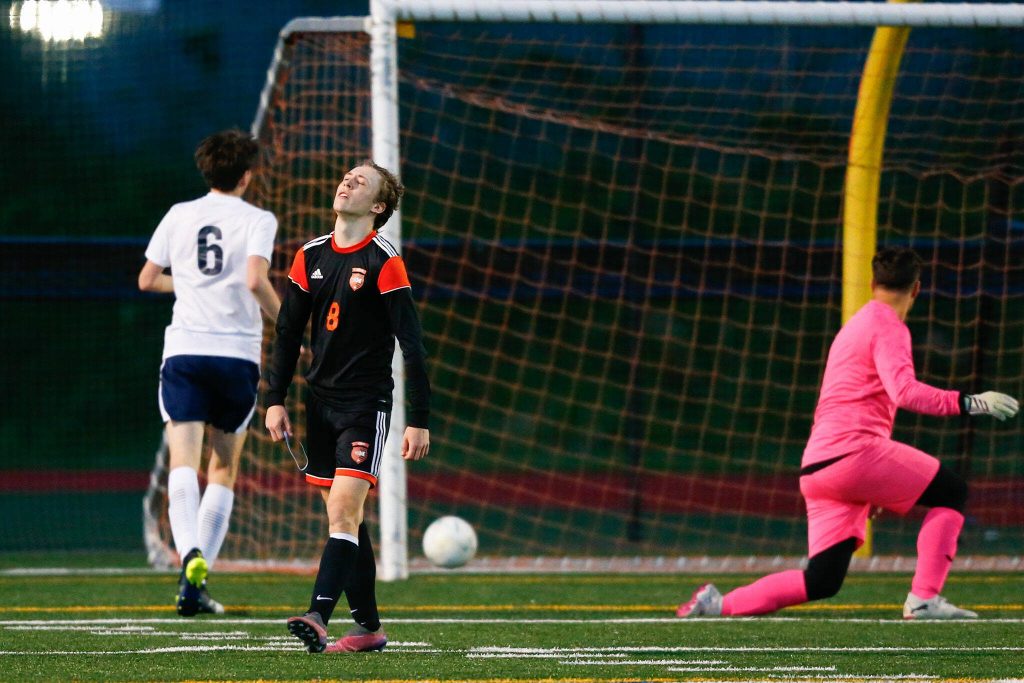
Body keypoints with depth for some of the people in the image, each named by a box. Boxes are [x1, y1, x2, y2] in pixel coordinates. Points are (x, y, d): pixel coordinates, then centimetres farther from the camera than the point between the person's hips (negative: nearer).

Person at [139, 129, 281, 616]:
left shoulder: (179, 215, 10)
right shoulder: (257, 220, 0)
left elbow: (147, 279, 15)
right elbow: (256, 281, -16)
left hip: (183, 352, 1)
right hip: (238, 353, -1)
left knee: (183, 462, -8)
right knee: (224, 469, 12)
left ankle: (190, 554, -36)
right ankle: (198, 584, 6)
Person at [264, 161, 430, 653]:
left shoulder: (384, 262, -9)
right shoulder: (311, 256, 8)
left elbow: (412, 345, -9)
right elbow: (288, 332, 14)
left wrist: (419, 421, -13)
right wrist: (275, 400, 5)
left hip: (366, 404, -6)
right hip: (320, 403, 6)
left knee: (343, 512, -17)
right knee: (345, 519, 8)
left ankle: (318, 618, -27)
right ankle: (368, 627, 15)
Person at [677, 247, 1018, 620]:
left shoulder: (853, 327, 28)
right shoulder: (888, 326, -1)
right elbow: (904, 391, -19)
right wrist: (970, 403, -18)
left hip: (815, 468, 9)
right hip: (855, 452, -9)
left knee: (821, 581, 6)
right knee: (952, 492, 1)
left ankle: (718, 604, 1)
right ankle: (925, 599, -9)